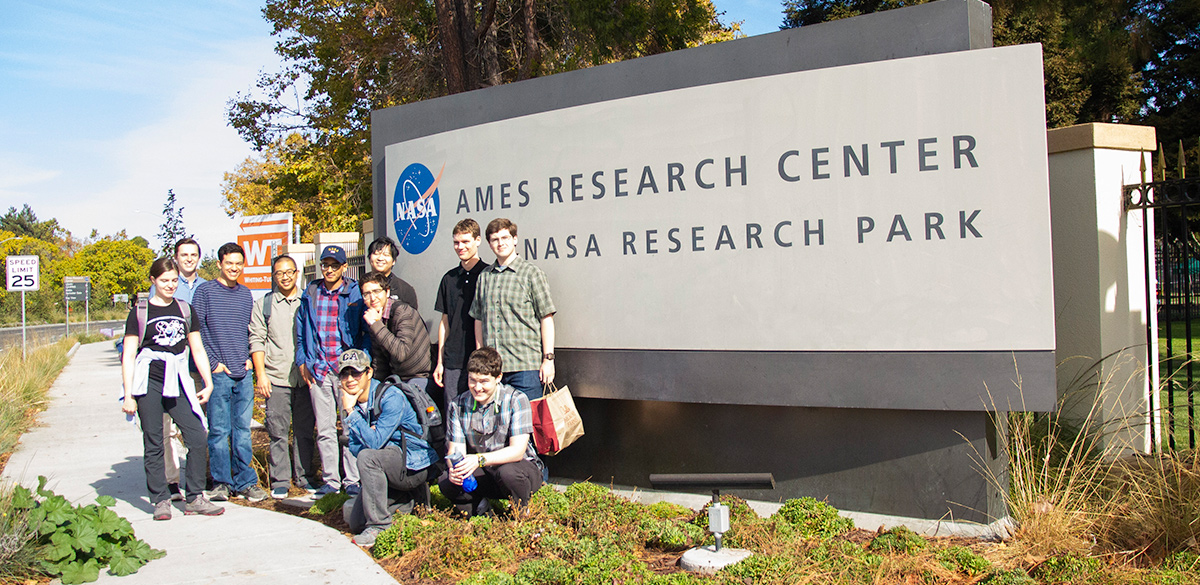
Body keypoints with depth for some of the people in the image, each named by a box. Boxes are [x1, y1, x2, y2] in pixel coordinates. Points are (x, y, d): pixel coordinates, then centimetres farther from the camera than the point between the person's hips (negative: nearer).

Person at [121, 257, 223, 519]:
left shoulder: (185, 310, 14)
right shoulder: (140, 313, 3)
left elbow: (197, 350, 18)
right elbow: (128, 356, 2)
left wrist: (208, 383, 10)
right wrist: (128, 395, -4)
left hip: (178, 383, 3)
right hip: (148, 382, -3)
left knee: (198, 438, -7)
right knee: (154, 444, 0)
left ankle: (194, 498, 3)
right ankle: (160, 500, 10)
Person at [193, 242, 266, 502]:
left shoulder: (246, 294, 15)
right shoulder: (205, 291, -1)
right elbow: (196, 330, -5)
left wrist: (249, 358, 8)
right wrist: (213, 362, -9)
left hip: (243, 373, 4)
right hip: (219, 373, -4)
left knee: (243, 429, 7)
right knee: (219, 430, -2)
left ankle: (245, 482, 13)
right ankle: (221, 482, 8)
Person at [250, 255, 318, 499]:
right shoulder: (263, 305, 8)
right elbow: (256, 341, 4)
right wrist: (261, 374, -4)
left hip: (305, 376, 2)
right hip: (277, 378, -1)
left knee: (305, 429, 6)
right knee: (278, 431, -2)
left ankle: (304, 475, 17)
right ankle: (279, 481, 5)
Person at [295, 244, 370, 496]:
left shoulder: (355, 293, 2)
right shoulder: (311, 294, 12)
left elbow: (366, 331, 2)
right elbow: (301, 331, 18)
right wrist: (302, 362, 10)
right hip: (318, 371, 3)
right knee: (324, 428, 7)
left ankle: (352, 479, 7)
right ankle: (330, 479, 16)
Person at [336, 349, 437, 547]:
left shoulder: (391, 397, -21)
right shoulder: (352, 402, 2)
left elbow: (375, 442, -28)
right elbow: (354, 446, 5)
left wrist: (350, 411, -26)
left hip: (415, 464, -8)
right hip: (391, 465, 8)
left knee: (367, 457, -34)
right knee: (355, 522, 3)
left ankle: (379, 525, -23)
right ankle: (411, 501, 19)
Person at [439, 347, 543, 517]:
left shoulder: (516, 400, -15)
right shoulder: (458, 405, -3)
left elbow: (517, 451, -22)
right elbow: (456, 450, -6)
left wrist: (480, 459, -37)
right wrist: (454, 468, -32)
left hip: (522, 468, -3)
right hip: (482, 475, 3)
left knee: (508, 472, -37)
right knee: (446, 482, -24)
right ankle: (479, 507, 7)